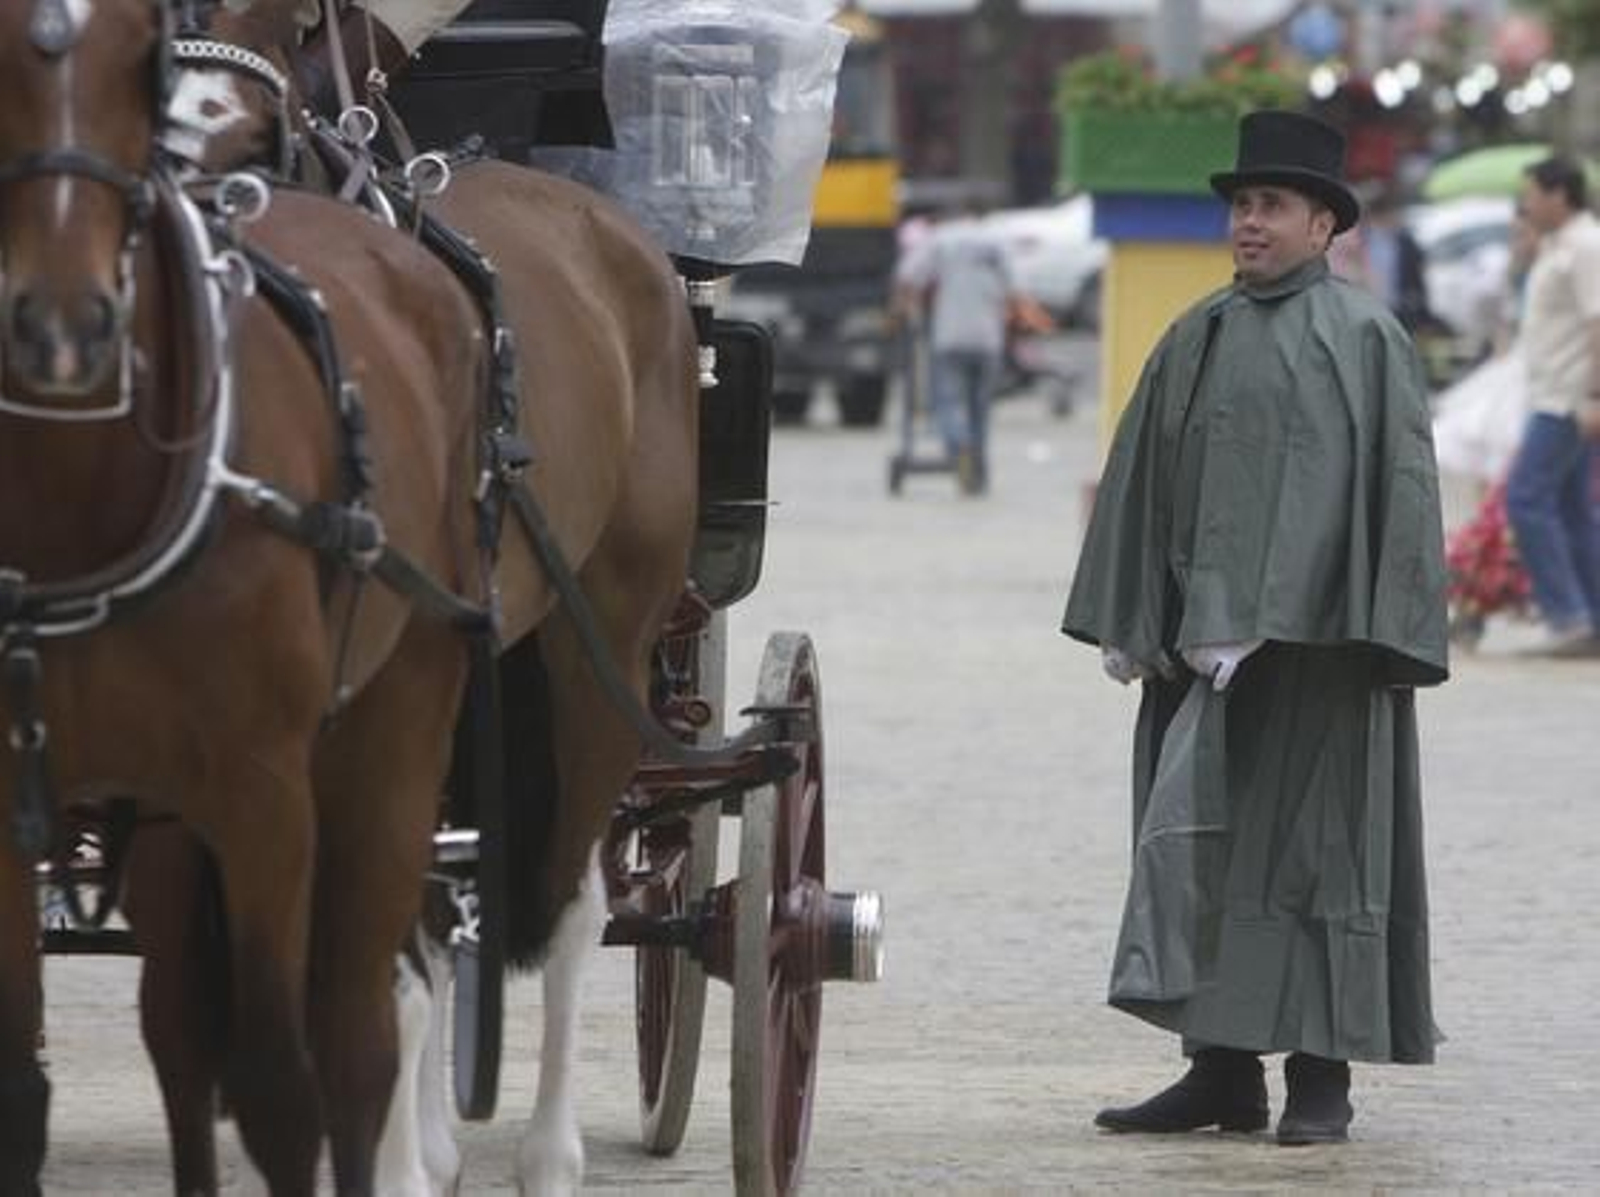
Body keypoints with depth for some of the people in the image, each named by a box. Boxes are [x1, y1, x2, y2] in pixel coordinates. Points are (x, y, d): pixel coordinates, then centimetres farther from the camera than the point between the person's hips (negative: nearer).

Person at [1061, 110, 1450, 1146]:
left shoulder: (1363, 338, -3)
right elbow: (1142, 483, 15)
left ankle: (1323, 1078, 2)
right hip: (1205, 635, 6)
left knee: (1311, 842, -3)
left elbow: (1397, 487, -9)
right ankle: (1224, 1071, 8)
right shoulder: (1198, 339, 14)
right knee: (1202, 841, 4)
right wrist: (1130, 624, 8)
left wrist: (1376, 634, -17)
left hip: (1314, 637, -6)